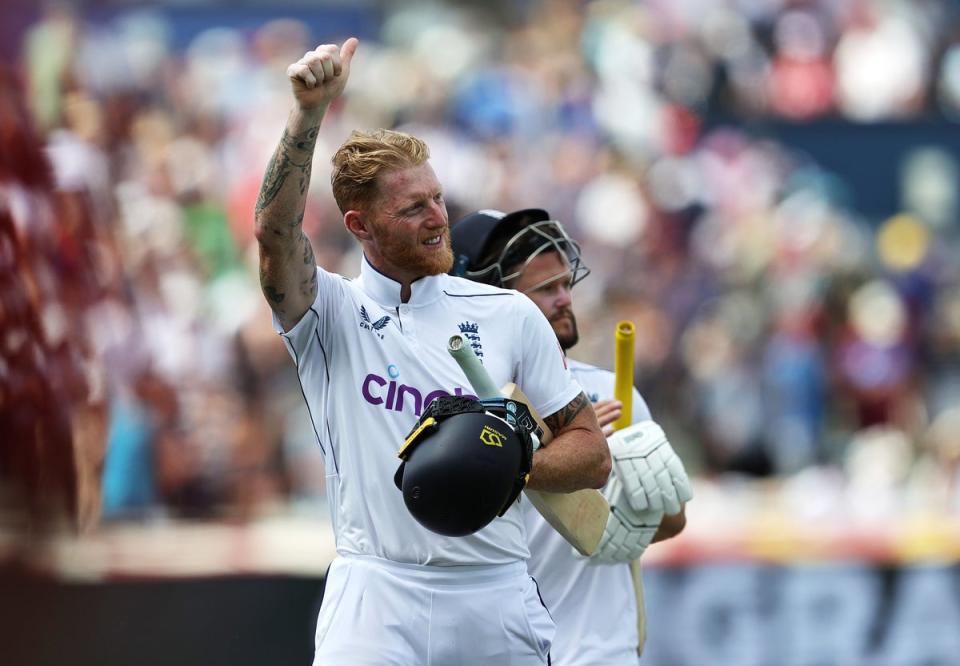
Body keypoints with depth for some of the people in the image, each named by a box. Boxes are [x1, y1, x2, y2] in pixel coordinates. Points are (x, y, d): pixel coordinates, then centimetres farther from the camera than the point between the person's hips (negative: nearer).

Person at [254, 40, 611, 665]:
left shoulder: (511, 315, 10)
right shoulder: (332, 313, 4)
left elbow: (592, 454, 10)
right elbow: (276, 232, -17)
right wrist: (311, 109, -26)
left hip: (498, 598, 3)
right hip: (377, 598, -2)